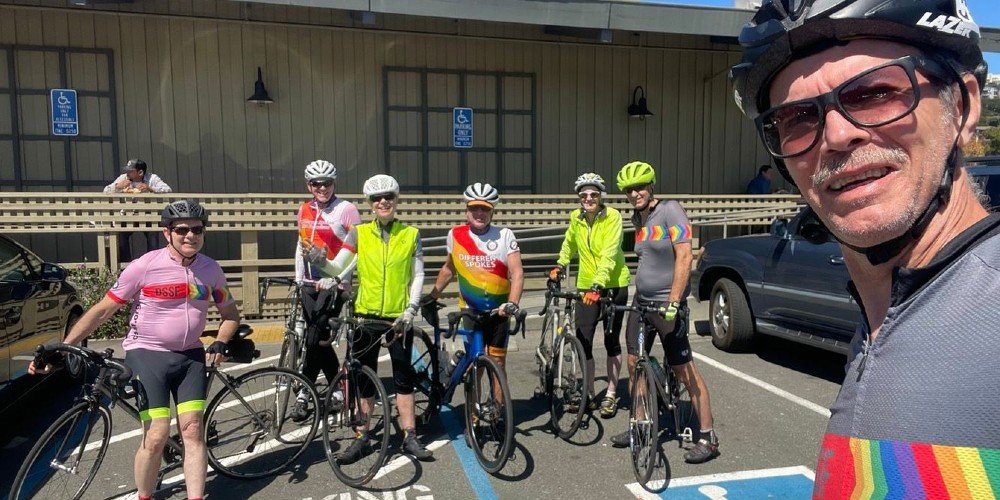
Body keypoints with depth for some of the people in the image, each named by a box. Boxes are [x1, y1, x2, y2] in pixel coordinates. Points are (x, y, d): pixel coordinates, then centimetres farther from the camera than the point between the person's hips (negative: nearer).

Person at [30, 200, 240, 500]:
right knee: (156, 436, -8)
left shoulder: (211, 270, -2)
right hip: (146, 354, -3)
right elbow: (104, 309, -7)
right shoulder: (145, 266, -13)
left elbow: (230, 313, 12)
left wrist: (219, 344, -5)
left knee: (192, 431, -2)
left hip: (190, 356, 3)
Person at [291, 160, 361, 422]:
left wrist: (341, 277, -14)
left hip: (334, 285, -6)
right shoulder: (304, 210, 9)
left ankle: (304, 393, 6)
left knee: (315, 339, -9)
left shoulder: (346, 209, -8)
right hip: (310, 285, 6)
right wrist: (298, 279, 14)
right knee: (318, 339, 9)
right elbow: (301, 246, 17)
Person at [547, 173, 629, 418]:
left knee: (611, 340, 5)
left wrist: (598, 285, -35)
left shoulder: (612, 216, -15)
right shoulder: (576, 218, 0)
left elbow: (609, 254, -26)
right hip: (586, 286, 4)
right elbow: (569, 244, 21)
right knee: (583, 341, 2)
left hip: (613, 285, -4)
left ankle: (610, 395, 18)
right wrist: (560, 265, 10)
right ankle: (589, 394, 18)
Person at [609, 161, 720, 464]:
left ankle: (708, 438, 8)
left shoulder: (670, 211, -13)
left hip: (666, 303, -8)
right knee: (634, 364, 10)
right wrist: (639, 294, 18)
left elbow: (684, 257, -20)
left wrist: (673, 302, -25)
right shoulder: (637, 218, 9)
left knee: (685, 371, -3)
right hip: (641, 301, 8)